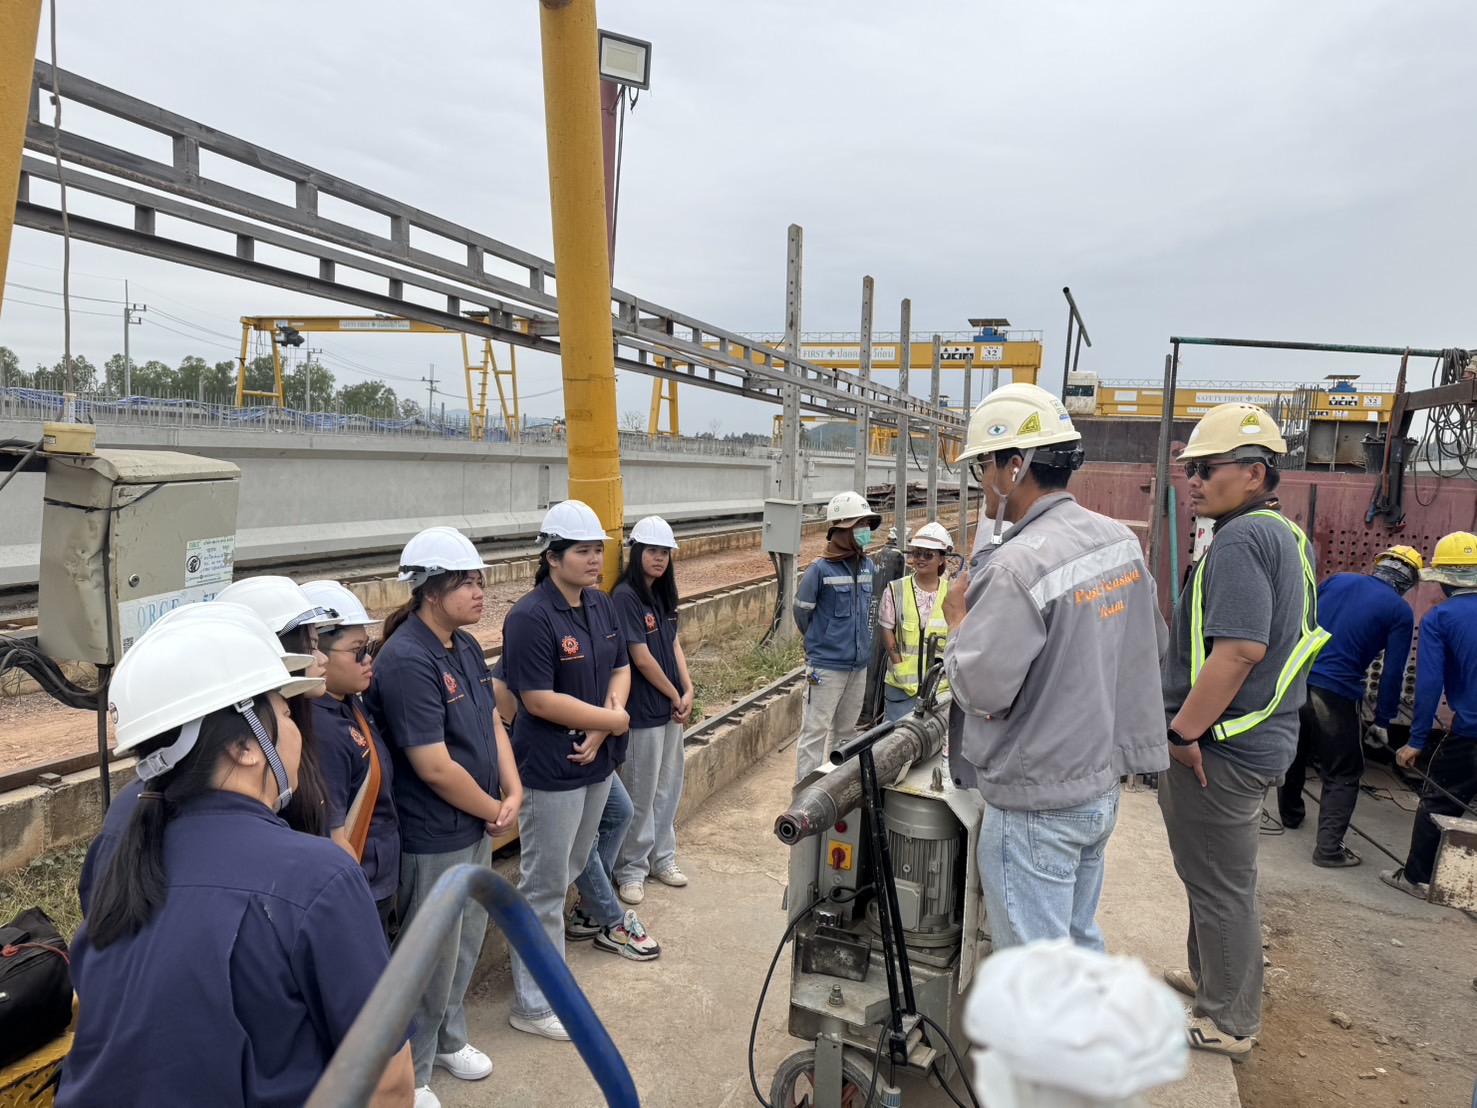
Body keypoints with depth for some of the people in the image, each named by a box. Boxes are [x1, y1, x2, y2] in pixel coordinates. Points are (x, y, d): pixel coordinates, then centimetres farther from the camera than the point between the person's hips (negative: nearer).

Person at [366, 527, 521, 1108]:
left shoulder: (466, 646, 3)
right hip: (434, 838, -8)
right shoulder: (406, 661, -25)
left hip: (477, 826, 8)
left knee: (468, 941, 24)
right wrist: (493, 810, -12)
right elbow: (436, 767, -25)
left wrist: (512, 790, -5)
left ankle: (448, 1037, 46)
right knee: (432, 957, 9)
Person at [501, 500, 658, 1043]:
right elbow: (540, 699, -23)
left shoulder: (601, 605, 5)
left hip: (596, 760, 7)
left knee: (572, 867, 23)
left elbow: (620, 667, 8)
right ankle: (535, 1004, 19)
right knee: (545, 885, 5)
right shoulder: (530, 617, -20)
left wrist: (604, 725, -10)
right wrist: (615, 719, -15)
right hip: (551, 770, -7)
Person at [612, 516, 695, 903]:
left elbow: (674, 644, 10)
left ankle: (662, 858, 33)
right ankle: (630, 870, 20)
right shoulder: (625, 596, -17)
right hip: (643, 710, -8)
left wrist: (688, 690, -2)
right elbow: (642, 658, -18)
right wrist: (676, 697, -9)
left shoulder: (663, 594, 8)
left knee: (669, 787, 17)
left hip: (672, 707, 8)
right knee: (641, 793, 4)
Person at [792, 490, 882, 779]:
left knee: (845, 729, 18)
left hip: (859, 665, 6)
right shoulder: (821, 569, -15)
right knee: (815, 731, -2)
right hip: (827, 666, -6)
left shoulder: (868, 566, 4)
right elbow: (801, 611, -4)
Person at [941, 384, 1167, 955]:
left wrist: (959, 619, -8)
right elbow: (1152, 642, 13)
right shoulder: (1120, 539, 2)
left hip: (1035, 804, -9)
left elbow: (981, 687, -24)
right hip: (1101, 784, 9)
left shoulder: (1019, 565, -25)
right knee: (1080, 940, 24)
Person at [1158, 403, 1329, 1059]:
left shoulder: (1240, 539, -21)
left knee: (1221, 885, 5)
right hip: (1264, 737, 10)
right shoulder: (1287, 534, 12)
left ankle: (1228, 1023, 20)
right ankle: (1206, 975, 42)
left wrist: (1183, 731, -22)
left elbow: (1240, 648, -30)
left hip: (1220, 750, -10)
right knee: (1216, 875, 24)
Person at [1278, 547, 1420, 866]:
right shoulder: (1400, 611, -3)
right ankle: (1329, 847, 4)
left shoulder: (1337, 580, 9)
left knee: (1294, 752, 25)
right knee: (1343, 775, 9)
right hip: (1334, 696, -5)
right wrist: (1382, 720, 5)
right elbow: (1393, 672, -3)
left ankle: (1290, 814, 44)